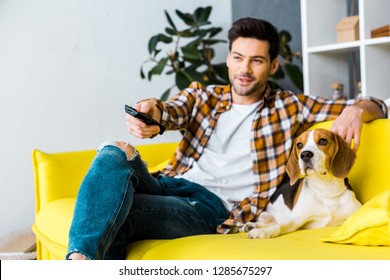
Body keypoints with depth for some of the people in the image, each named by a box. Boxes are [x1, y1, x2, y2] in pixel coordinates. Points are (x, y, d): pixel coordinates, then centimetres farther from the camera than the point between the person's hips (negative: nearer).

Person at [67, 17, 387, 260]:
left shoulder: (289, 107, 14)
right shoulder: (202, 95, 21)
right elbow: (173, 112, -3)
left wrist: (356, 110, -13)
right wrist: (150, 110, -29)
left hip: (212, 206, -3)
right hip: (170, 184, 4)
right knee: (114, 154, -32)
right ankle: (78, 261, -48)